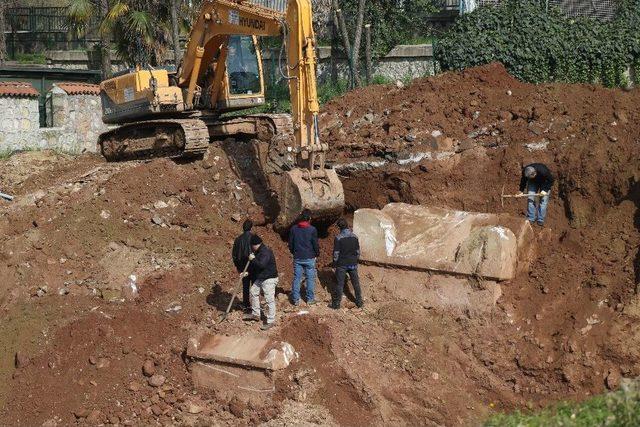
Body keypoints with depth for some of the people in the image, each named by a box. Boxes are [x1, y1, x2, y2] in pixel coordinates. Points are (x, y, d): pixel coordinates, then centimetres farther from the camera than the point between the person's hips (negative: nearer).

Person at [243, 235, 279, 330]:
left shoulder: (265, 252, -22)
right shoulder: (259, 251, 11)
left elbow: (261, 265, -33)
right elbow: (256, 266, 22)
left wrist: (253, 259, -18)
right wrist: (247, 272, 14)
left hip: (269, 279, -11)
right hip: (260, 278, 11)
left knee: (269, 299, -8)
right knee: (253, 292, 20)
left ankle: (271, 321, -3)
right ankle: (255, 314, 33)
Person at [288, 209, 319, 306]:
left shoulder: (293, 229, -1)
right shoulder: (312, 229, -11)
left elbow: (290, 244, 6)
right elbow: (315, 244, -6)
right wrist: (317, 253, 11)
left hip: (297, 258, 3)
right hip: (309, 258, -3)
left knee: (296, 278, 7)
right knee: (310, 278, 8)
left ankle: (296, 299, 9)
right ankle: (310, 299, 12)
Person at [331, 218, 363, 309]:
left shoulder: (338, 238, -13)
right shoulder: (354, 237, 0)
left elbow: (336, 253, -11)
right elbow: (358, 251, 6)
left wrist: (335, 263, 3)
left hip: (342, 264, -3)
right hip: (353, 264, 4)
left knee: (340, 284, 4)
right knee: (356, 283, 12)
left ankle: (336, 303, 8)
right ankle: (359, 302, 19)